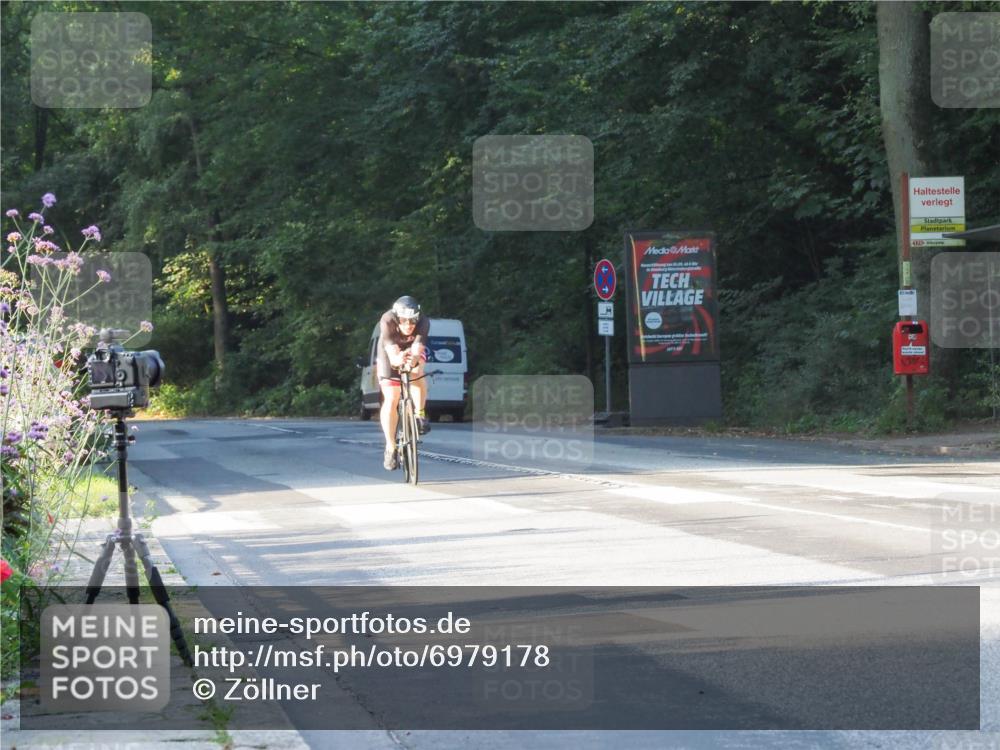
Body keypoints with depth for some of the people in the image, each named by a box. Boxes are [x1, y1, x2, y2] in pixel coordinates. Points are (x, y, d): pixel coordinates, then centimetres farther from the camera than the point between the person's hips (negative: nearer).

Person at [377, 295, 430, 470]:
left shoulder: (423, 323, -33)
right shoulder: (387, 322, -36)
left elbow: (417, 349, -45)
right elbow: (391, 351, -47)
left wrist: (413, 359, -68)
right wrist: (397, 359, -70)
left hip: (413, 352, 1)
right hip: (391, 355, -1)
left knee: (417, 373, -34)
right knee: (390, 400, -12)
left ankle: (420, 415, -15)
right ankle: (390, 447, -2)